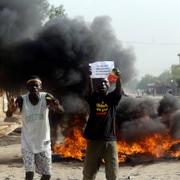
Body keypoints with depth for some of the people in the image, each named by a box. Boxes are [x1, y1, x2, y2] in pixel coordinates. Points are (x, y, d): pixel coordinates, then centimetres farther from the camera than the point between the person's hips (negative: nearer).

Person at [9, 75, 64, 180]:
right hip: (27, 143, -2)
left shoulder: (46, 97, -13)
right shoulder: (22, 100, -14)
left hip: (43, 143, 2)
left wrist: (57, 106, -44)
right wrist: (12, 109, -47)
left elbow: (61, 110, -20)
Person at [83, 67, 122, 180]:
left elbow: (119, 90, -16)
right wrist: (89, 76, -37)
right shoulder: (93, 97, 4)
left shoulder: (112, 97, 4)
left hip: (110, 140, 0)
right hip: (93, 140, 0)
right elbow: (89, 90, -17)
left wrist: (118, 77, -37)